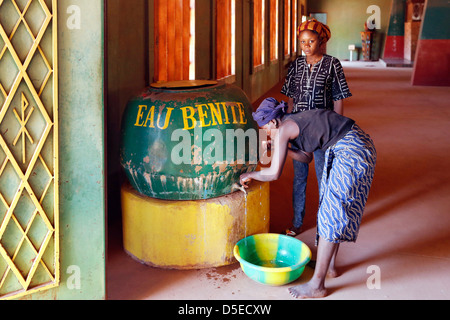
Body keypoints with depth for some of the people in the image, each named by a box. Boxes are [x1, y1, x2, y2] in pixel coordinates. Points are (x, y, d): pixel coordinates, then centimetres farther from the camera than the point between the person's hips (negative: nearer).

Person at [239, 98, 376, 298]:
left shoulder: (283, 129, -10)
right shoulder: (295, 122, 18)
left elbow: (274, 173, -11)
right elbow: (307, 156, 28)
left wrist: (249, 175, 6)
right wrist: (280, 149, 15)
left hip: (351, 152, -10)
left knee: (331, 214, -5)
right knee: (334, 208, 20)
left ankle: (317, 285, 2)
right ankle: (330, 265, 34)